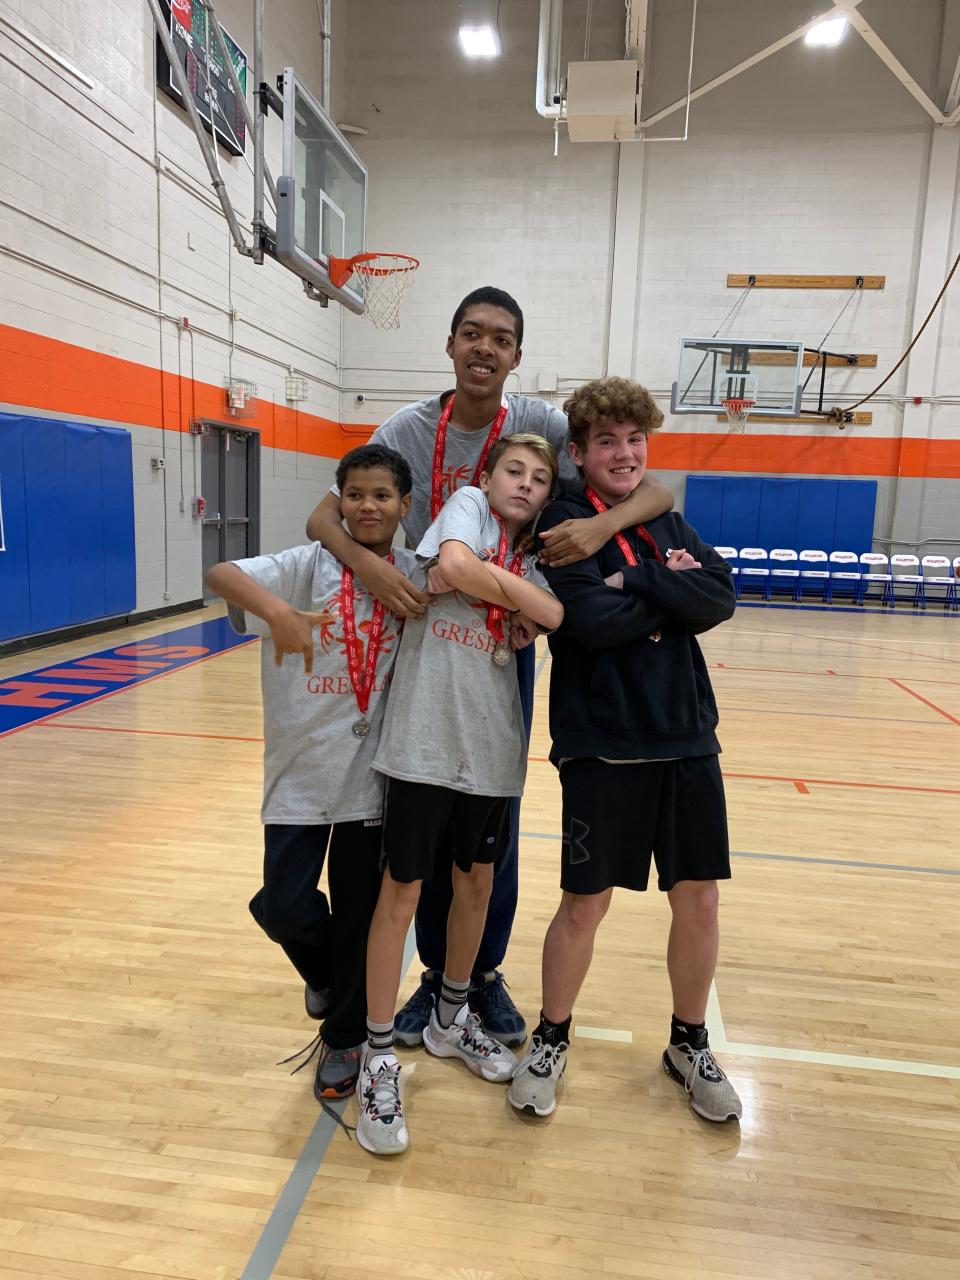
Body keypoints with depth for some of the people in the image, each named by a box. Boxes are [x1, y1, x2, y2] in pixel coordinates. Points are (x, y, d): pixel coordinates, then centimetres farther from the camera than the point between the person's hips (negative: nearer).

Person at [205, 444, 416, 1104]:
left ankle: (345, 1038, 34)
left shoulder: (414, 575, 0)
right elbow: (220, 573, -24)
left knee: (359, 915, 9)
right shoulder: (310, 564, -9)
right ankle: (325, 969, 37)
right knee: (284, 909, 0)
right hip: (301, 767, -1)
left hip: (370, 770, 2)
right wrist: (277, 611, -41)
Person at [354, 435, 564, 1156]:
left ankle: (452, 1020, 39)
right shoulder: (469, 503, 1)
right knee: (403, 892, 3)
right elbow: (456, 564, -19)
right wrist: (508, 594, -8)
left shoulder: (532, 564, 14)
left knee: (477, 882, 17)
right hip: (427, 737, -5)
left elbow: (551, 615, -4)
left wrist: (478, 580, -12)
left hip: (492, 744, 6)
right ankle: (380, 1063, 18)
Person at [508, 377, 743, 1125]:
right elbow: (589, 620, -20)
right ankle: (552, 1039, 30)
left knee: (699, 899, 12)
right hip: (602, 744, -5)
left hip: (686, 738, 5)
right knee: (586, 903, 5)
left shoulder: (668, 522, 12)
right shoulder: (564, 524, -4)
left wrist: (639, 581, -15)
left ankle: (690, 1044, 34)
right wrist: (669, 594, -9)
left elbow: (721, 599, -5)